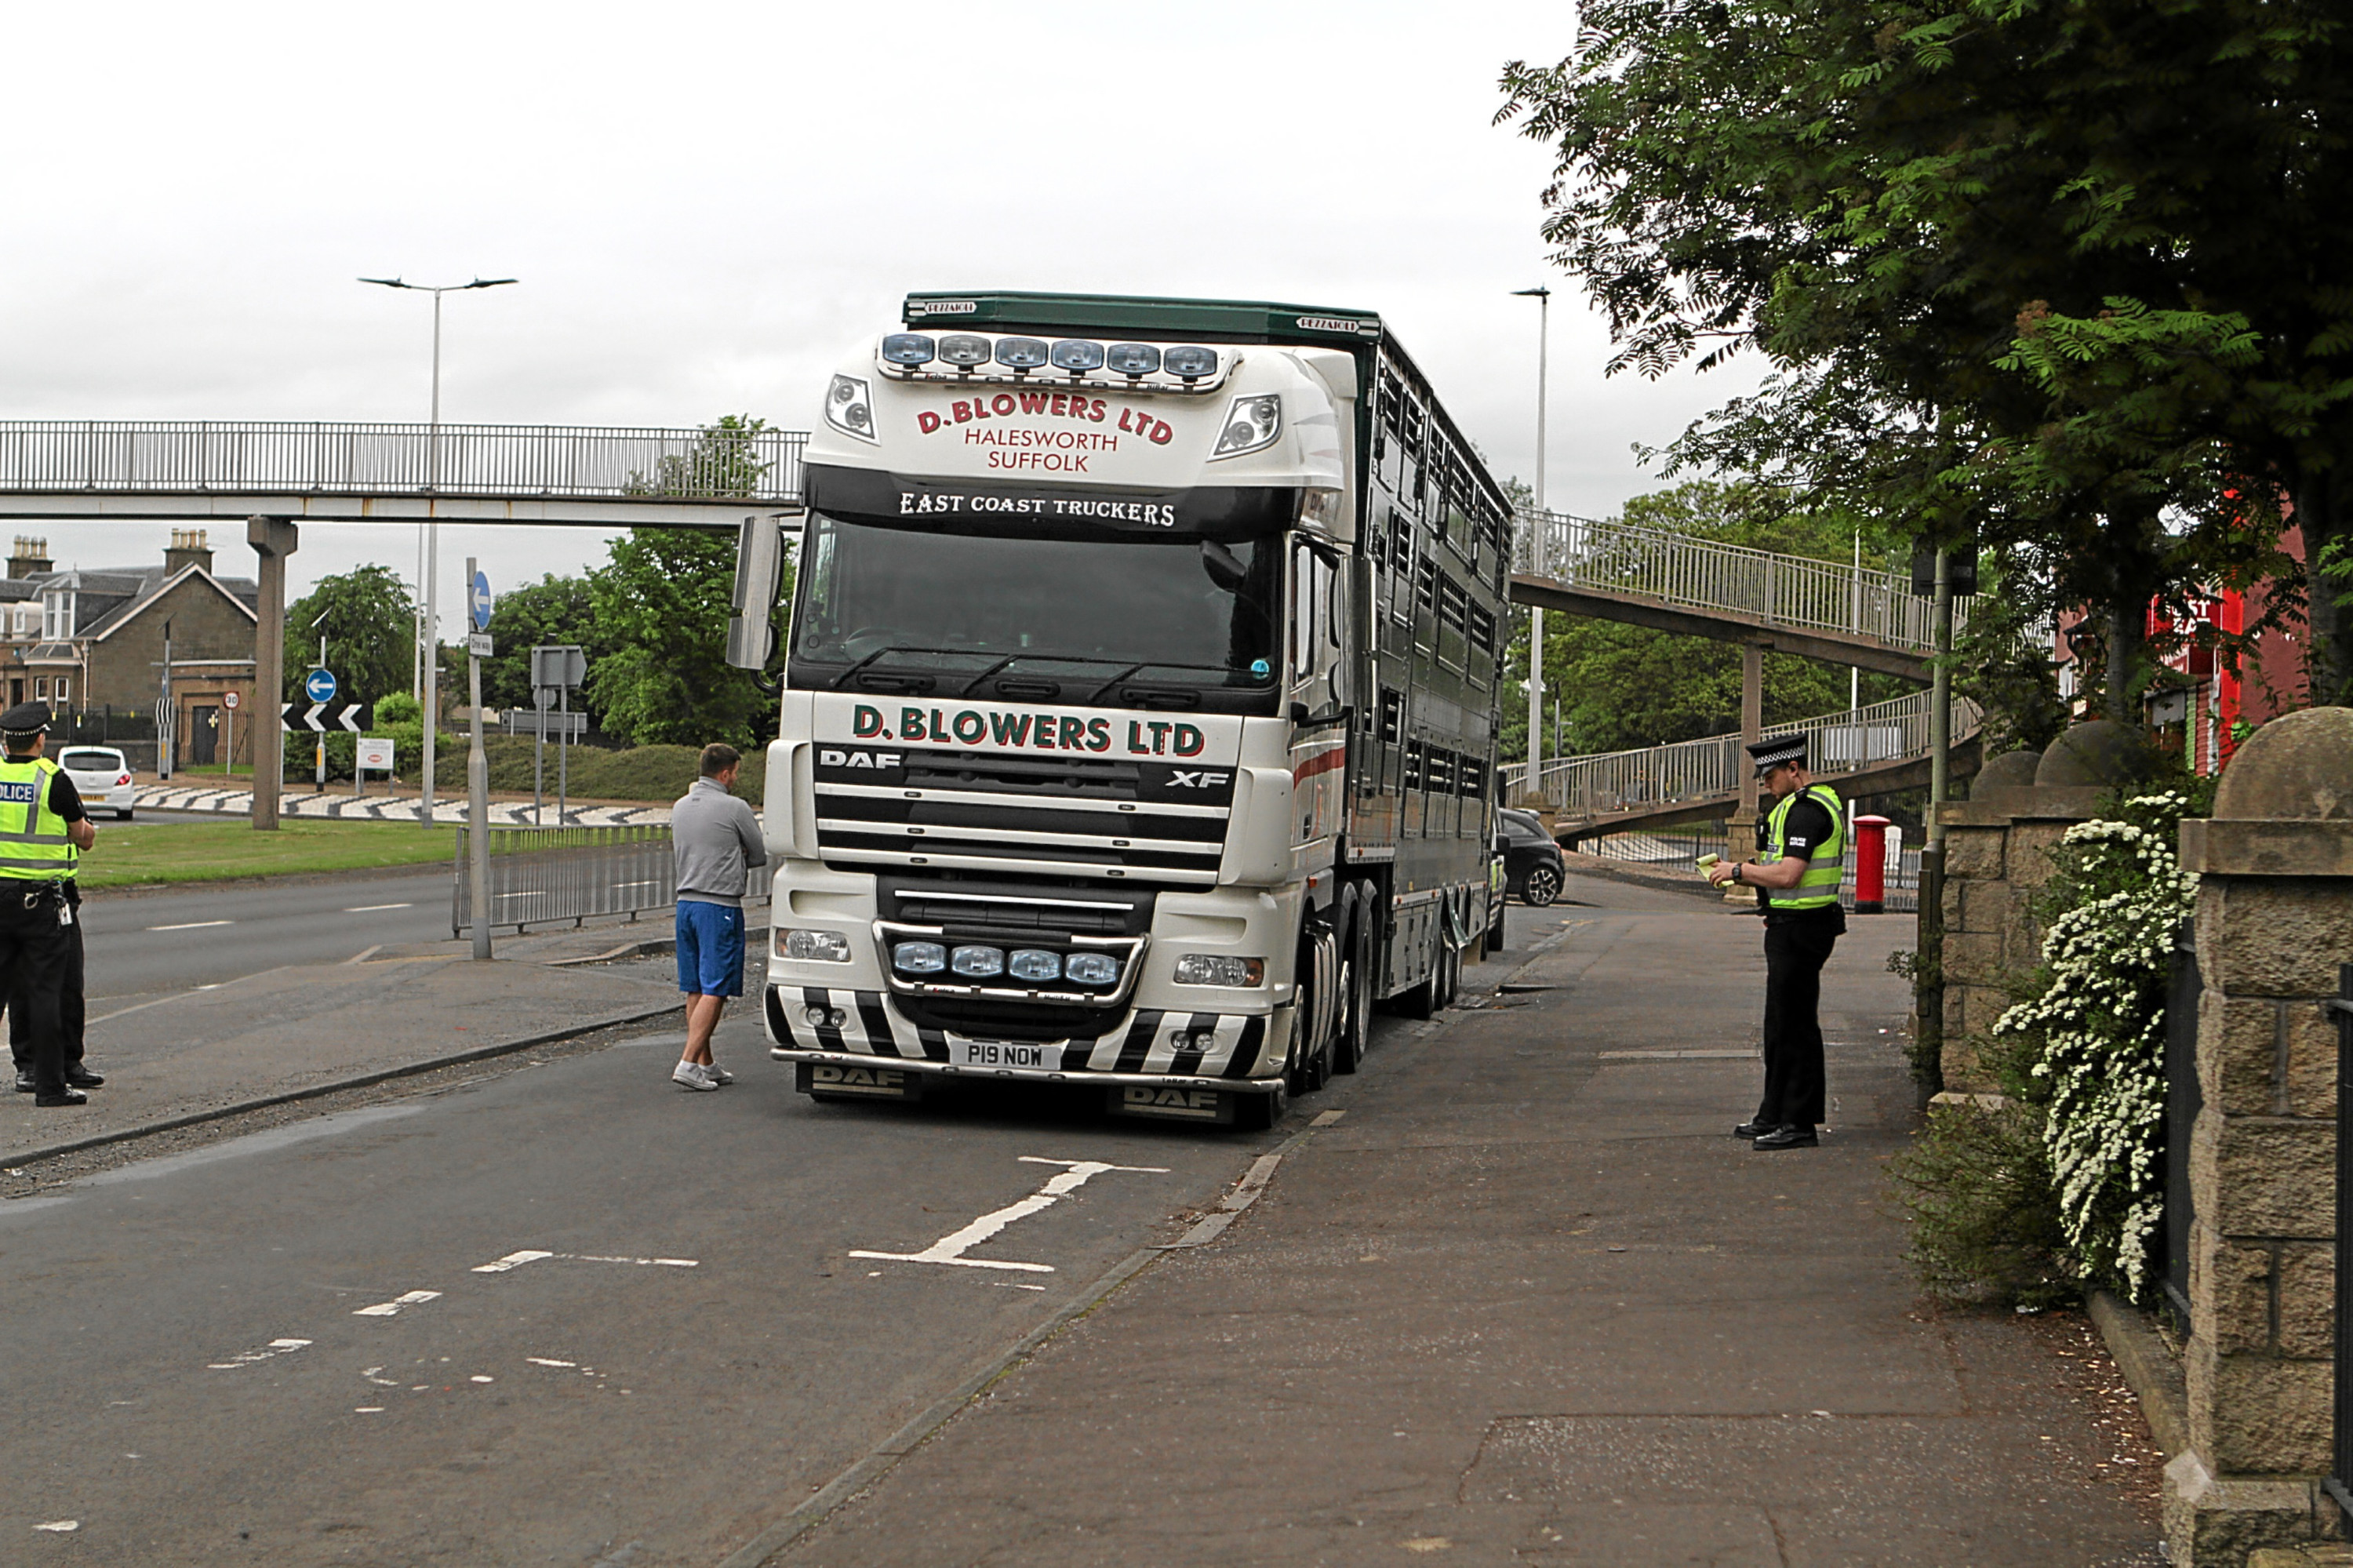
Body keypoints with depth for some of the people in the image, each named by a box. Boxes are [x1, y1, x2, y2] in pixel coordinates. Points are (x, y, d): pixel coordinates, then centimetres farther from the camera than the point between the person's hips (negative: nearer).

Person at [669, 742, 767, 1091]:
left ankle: (705, 1064, 17)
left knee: (696, 990, 11)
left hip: (686, 902, 8)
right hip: (721, 906, -7)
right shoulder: (734, 808, -11)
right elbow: (760, 856, -2)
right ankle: (688, 1063, -14)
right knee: (715, 990, -6)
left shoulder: (680, 807, 10)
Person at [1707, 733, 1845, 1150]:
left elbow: (1787, 875, -25)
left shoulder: (1808, 810, -18)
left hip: (1798, 929, -11)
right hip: (1791, 927, 11)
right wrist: (1741, 875, 11)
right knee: (1781, 1025, 16)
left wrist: (1738, 870, -12)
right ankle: (1775, 1117, 23)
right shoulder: (1813, 803, 17)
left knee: (1795, 1026, -6)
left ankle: (1799, 1124, -3)